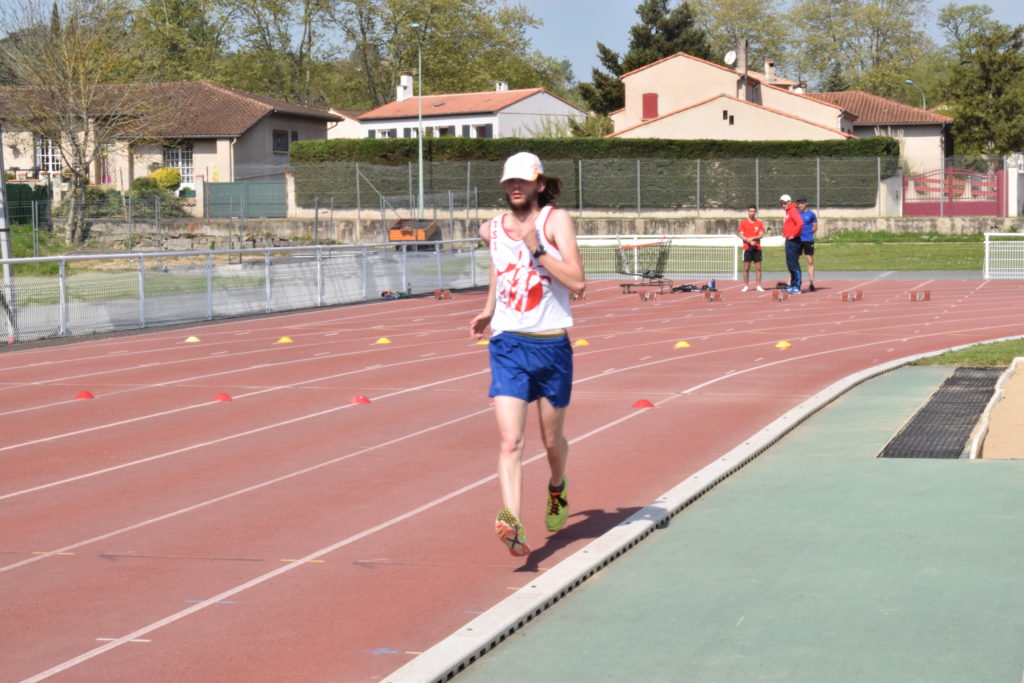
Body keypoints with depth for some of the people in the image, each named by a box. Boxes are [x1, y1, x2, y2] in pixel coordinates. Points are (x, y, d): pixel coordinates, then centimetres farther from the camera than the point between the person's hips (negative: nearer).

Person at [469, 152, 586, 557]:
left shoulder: (556, 220, -6)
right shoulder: (492, 230, 6)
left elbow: (578, 283, -17)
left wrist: (537, 249, -22)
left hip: (551, 345, -1)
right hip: (507, 345, 2)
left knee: (552, 439, 16)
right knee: (510, 441, -16)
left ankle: (557, 489, 47)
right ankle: (511, 522, -26)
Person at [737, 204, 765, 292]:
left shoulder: (759, 223, 8)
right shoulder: (743, 222, 4)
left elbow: (761, 235, 0)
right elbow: (741, 235, -2)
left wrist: (752, 238, -16)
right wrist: (749, 241, -16)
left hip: (757, 248, 1)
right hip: (747, 248, -1)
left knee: (758, 268, 0)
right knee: (746, 268, -1)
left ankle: (759, 286, 3)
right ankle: (746, 286, 3)